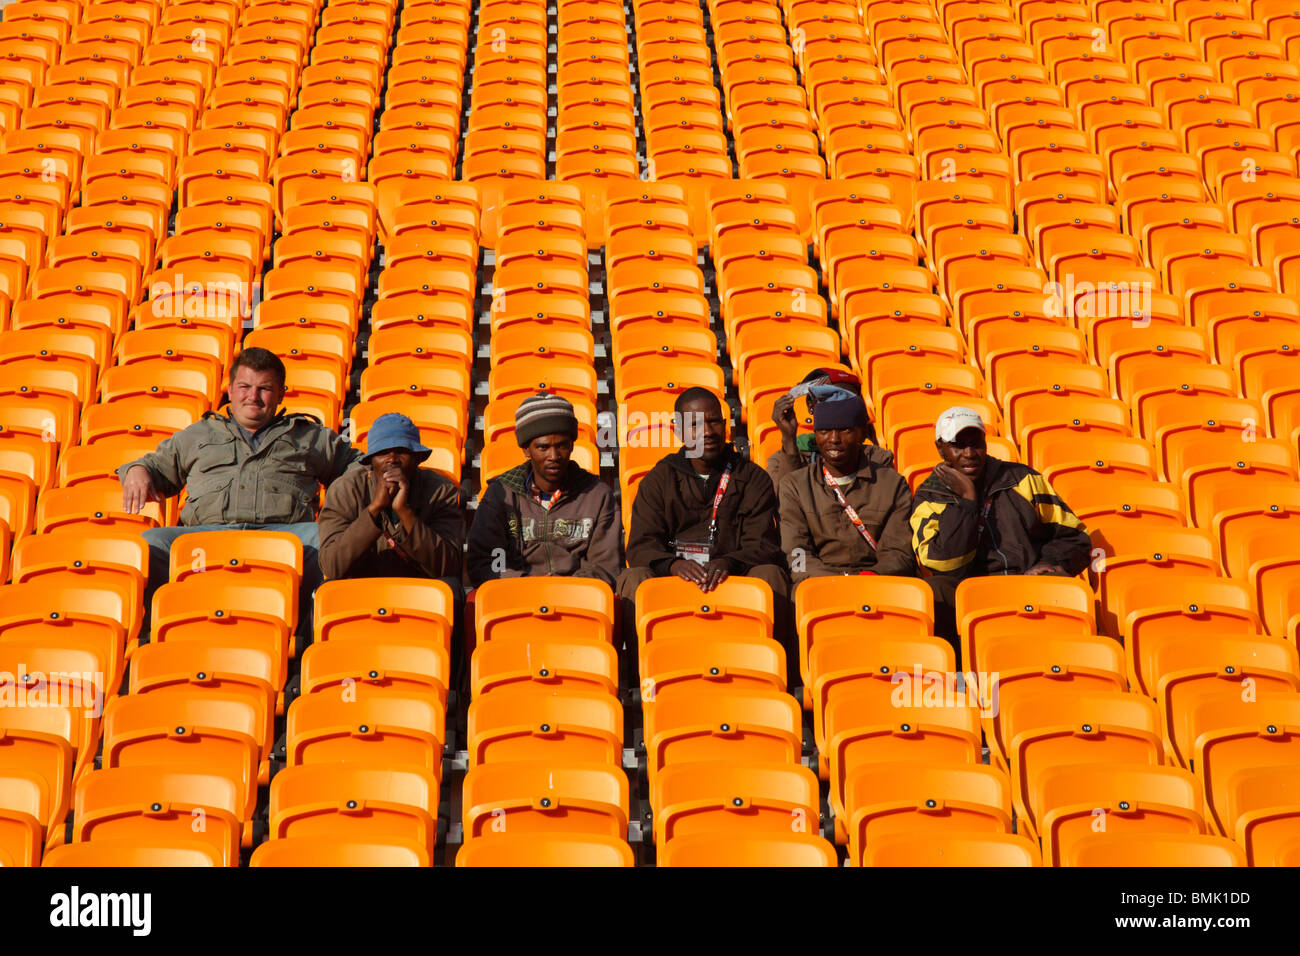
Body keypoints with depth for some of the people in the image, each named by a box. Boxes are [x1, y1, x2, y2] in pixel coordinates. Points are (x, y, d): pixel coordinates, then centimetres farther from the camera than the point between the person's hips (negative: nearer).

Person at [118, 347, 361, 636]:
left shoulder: (312, 436, 32)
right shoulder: (198, 435, 35)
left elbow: (359, 465, 34)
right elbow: (158, 465, 39)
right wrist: (137, 470, 15)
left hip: (283, 533, -1)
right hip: (208, 532, 1)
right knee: (150, 544, -31)